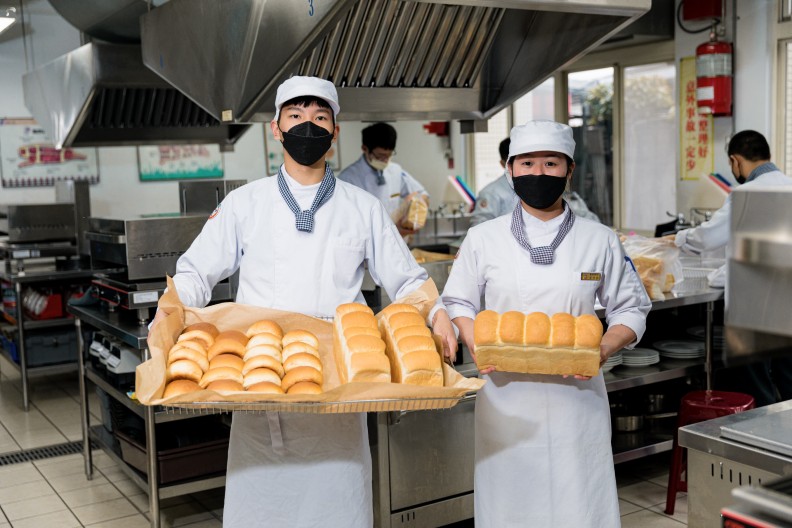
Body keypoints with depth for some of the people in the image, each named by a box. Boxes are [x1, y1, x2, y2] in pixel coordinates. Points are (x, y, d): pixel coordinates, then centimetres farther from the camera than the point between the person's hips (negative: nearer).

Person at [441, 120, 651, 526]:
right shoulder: (483, 239, 3)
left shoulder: (600, 241, 4)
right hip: (506, 395, 0)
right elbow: (458, 302, 10)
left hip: (576, 395, 0)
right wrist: (475, 344, -10)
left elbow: (631, 309, 8)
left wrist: (604, 349, -10)